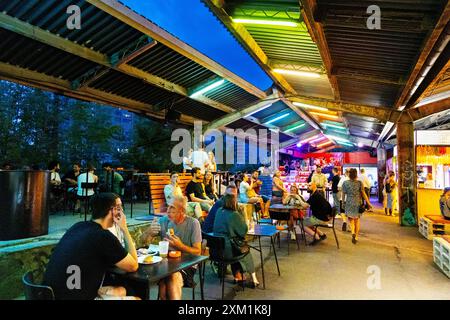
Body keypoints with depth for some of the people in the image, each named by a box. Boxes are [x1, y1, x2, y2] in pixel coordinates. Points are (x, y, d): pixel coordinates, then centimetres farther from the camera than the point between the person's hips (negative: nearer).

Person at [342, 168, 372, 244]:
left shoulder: (345, 183, -5)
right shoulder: (359, 183, -5)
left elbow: (343, 194, -2)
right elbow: (363, 194, -4)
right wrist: (368, 203, 4)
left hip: (349, 203, -1)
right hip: (358, 203, 1)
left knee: (351, 218, 12)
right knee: (357, 219, 14)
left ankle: (353, 232, -13)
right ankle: (356, 237, 16)